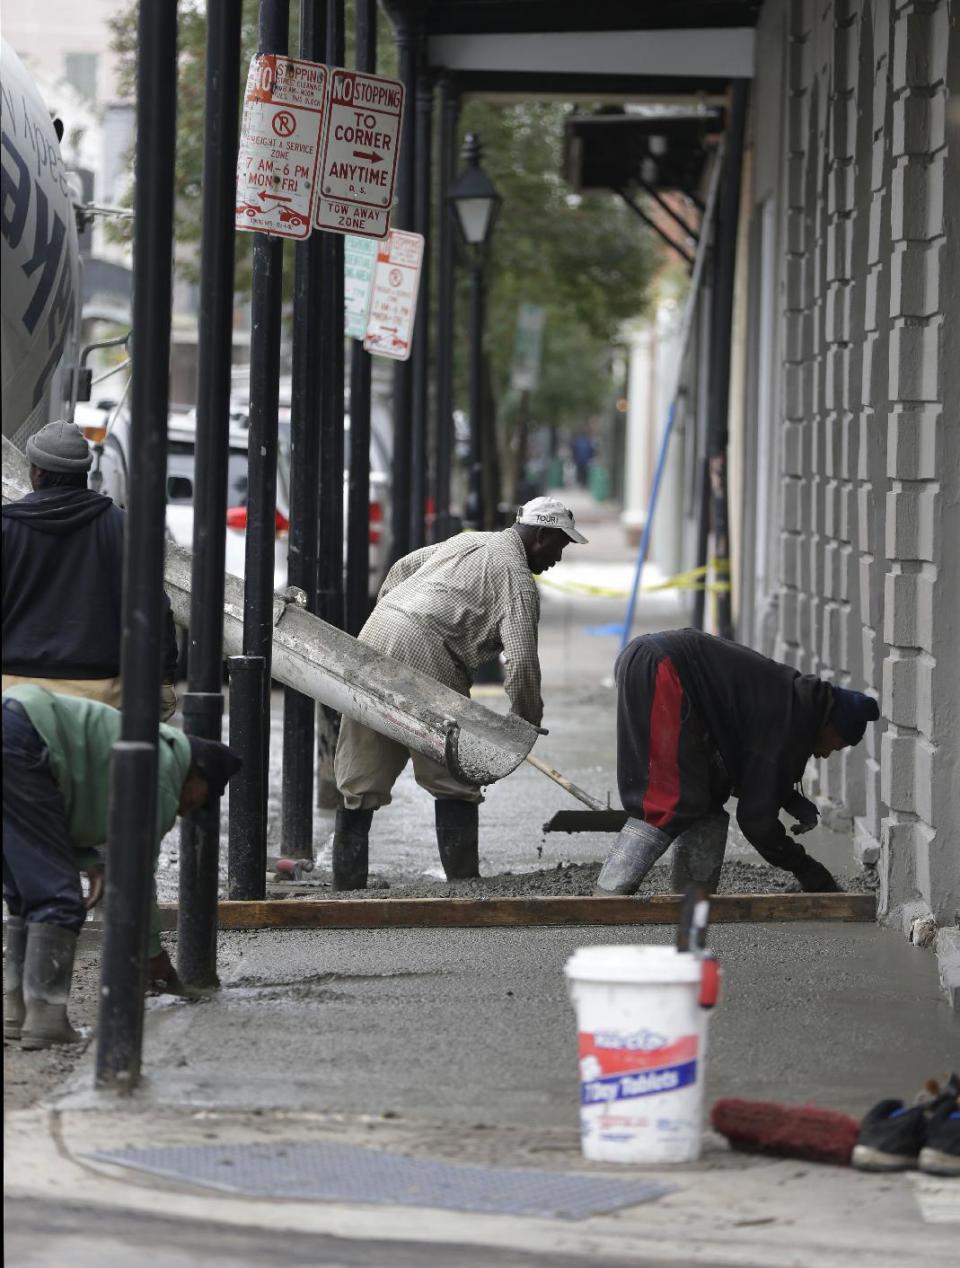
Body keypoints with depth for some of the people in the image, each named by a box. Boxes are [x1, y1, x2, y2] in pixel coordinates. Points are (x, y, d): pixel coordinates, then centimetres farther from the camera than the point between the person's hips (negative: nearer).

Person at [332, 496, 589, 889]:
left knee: (361, 774, 11)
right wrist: (528, 720, 2)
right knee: (454, 781, 1)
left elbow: (402, 567, 34)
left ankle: (347, 882, 14)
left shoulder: (466, 542, 23)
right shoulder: (518, 581, -3)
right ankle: (463, 881, 0)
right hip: (424, 655, -8)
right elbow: (521, 663, -11)